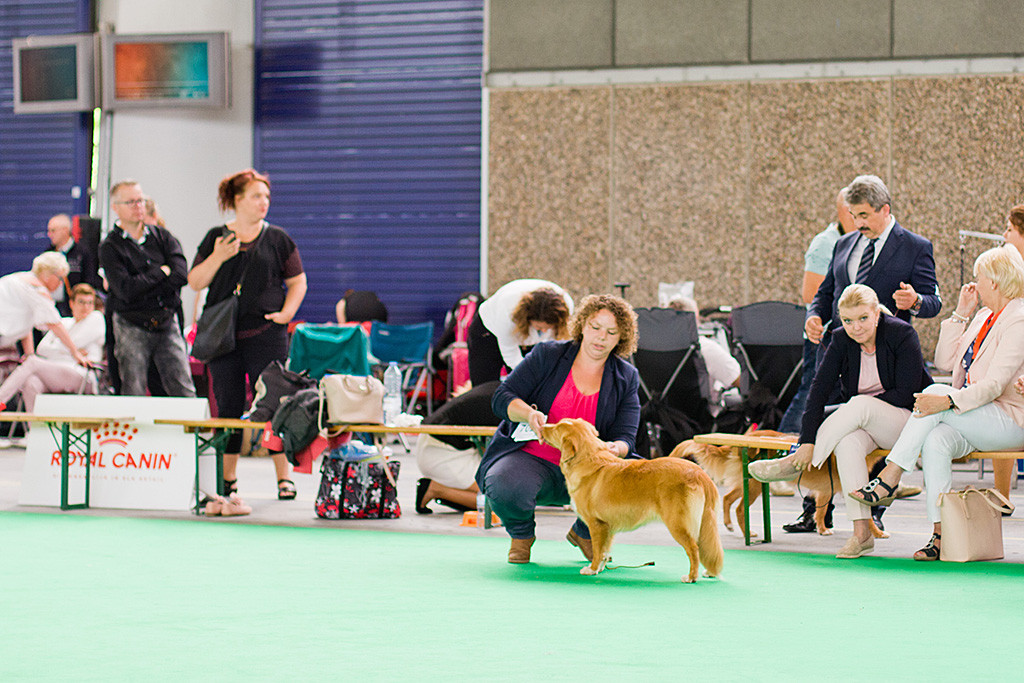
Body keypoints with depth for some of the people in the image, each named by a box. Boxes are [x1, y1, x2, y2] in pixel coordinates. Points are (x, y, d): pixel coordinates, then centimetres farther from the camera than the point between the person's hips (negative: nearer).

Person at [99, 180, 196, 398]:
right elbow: (126, 290, -15)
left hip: (168, 324, 3)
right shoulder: (110, 247, -1)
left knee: (184, 392, -3)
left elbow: (181, 274, -6)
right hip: (132, 328, -3)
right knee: (134, 395, -2)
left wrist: (143, 284, -10)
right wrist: (161, 271, -6)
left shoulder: (163, 237, 10)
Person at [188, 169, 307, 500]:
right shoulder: (216, 238, 8)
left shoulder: (277, 238, 6)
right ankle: (228, 478, 13)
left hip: (266, 335, -1)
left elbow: (298, 281, 11)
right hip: (223, 334, 1)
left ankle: (283, 476, 2)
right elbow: (195, 282, 6)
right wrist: (217, 258, -9)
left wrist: (287, 311, -4)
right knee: (228, 407, 4)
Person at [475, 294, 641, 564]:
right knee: (505, 489, -37)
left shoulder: (626, 377, 6)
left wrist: (615, 449, -27)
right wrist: (529, 414, -28)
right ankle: (521, 534, 4)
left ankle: (584, 533, 8)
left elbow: (625, 438, -2)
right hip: (531, 456, -3)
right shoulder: (547, 355, -1)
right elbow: (502, 398, -6)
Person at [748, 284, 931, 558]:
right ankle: (862, 531, -34)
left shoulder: (902, 334, -14)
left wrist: (861, 407, -14)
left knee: (860, 405, -35)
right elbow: (819, 390, -12)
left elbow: (906, 394, -15)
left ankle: (793, 464, -25)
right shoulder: (841, 341, -3)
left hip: (906, 420, -3)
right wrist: (808, 441, -24)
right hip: (861, 423, 3)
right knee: (847, 443, -34)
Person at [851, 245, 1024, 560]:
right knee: (936, 440, -27)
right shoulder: (984, 318, 18)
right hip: (973, 424, 7)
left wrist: (948, 401, -33)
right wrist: (961, 314, 11)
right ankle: (941, 532, -31)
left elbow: (994, 385, -21)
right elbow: (945, 362, 18)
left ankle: (890, 476, -25)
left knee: (936, 392, -28)